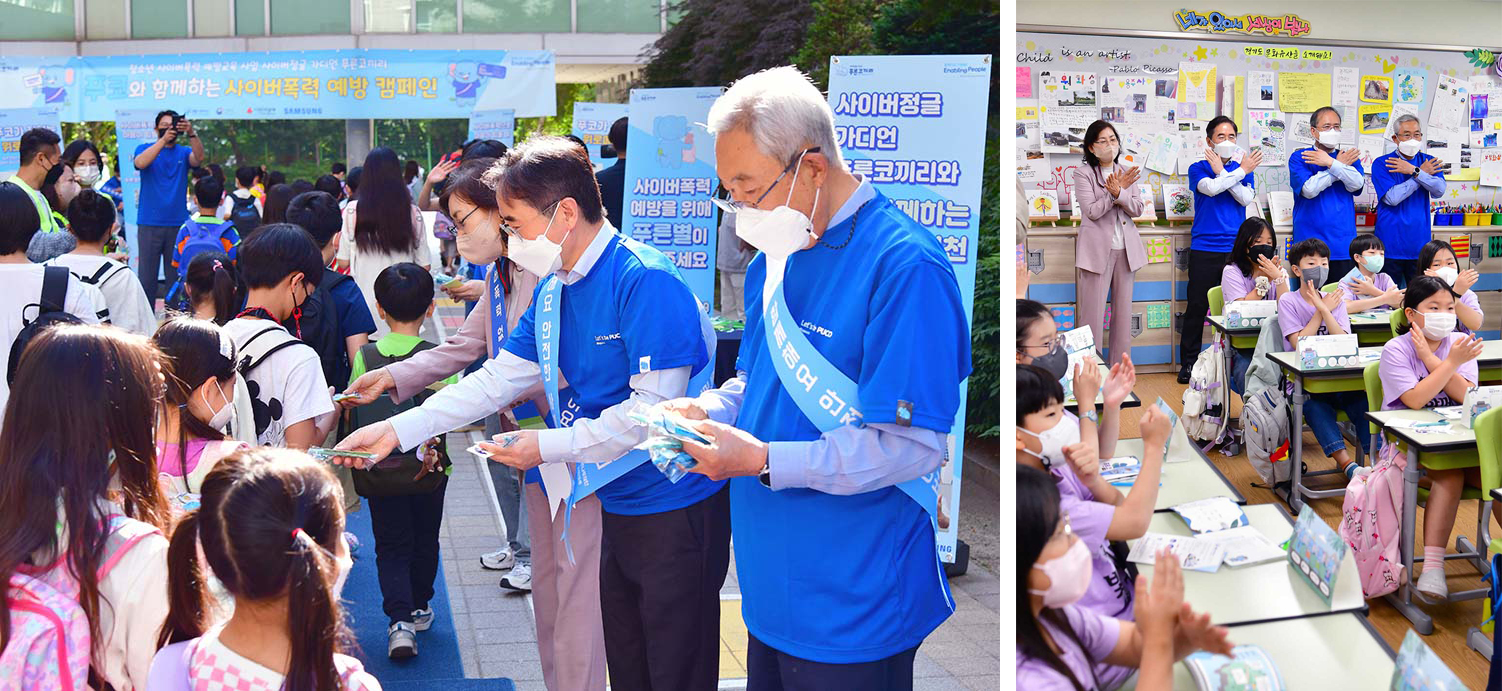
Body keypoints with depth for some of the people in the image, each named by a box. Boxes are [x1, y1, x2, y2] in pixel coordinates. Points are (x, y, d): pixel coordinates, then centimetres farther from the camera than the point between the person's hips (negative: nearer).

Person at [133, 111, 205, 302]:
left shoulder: (184, 152, 9)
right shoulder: (145, 149, 6)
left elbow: (198, 158, -13)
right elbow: (141, 163, -16)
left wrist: (191, 133, -31)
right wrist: (164, 139, -29)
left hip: (178, 223, 1)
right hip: (149, 223, -1)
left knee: (177, 277, 3)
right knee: (147, 277, -1)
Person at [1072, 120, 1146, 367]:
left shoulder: (1128, 173, 12)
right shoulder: (1083, 173, -3)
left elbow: (1137, 209, 2)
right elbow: (1092, 211, -12)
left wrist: (1119, 193, -16)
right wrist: (1117, 191, -19)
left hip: (1125, 249, 5)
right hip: (1098, 250, -5)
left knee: (1123, 312, 7)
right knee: (1093, 312, -6)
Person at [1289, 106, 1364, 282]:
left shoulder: (1350, 158, 14)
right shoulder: (1298, 158, 5)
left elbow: (1357, 183, -6)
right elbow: (1309, 189, -12)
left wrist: (1330, 163, -13)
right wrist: (1340, 165, -4)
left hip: (1343, 246, 2)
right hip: (1310, 244, -2)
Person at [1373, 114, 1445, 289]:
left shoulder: (1429, 162, 9)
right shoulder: (1382, 164, -2)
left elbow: (1439, 190, -8)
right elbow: (1392, 198, -15)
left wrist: (1414, 171, -16)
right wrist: (1423, 173, -8)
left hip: (1420, 243, 3)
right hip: (1391, 244, -3)